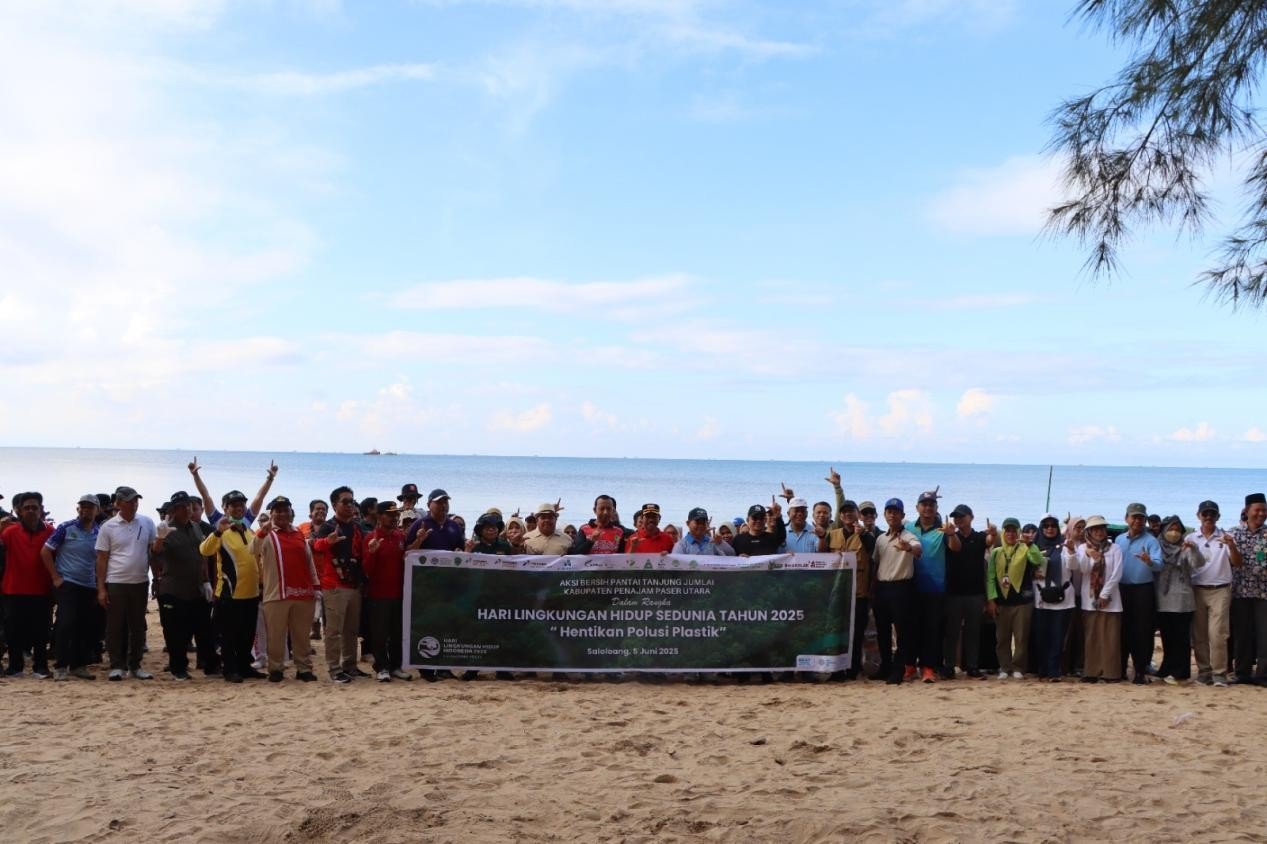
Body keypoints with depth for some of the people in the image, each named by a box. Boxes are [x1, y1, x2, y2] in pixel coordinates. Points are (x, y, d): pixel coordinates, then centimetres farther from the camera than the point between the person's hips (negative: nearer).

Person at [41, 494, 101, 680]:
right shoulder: (66, 528, -4)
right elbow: (45, 552, -3)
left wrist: (100, 585, 6)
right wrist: (56, 577, -7)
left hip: (89, 587, 4)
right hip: (66, 584, -4)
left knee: (87, 627, 6)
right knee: (66, 623, -11)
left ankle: (79, 665, 17)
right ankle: (61, 667, -4)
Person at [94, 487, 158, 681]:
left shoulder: (147, 523, 2)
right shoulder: (108, 527, -3)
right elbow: (102, 559, -1)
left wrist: (158, 578, -3)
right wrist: (101, 588, -4)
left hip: (140, 583, 2)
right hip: (116, 583, -2)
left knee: (138, 626, 9)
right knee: (116, 627, 2)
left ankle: (135, 665, 18)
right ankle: (117, 666, 10)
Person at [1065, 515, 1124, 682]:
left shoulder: (1115, 549, 4)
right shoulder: (1083, 548, 6)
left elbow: (1116, 574, -4)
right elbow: (1075, 566, -12)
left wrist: (1104, 595, -10)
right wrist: (1070, 550, -31)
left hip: (1110, 600, -1)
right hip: (1089, 600, 1)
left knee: (1110, 638, -1)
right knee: (1091, 638, 2)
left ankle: (1110, 672, 1)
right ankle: (1091, 672, 5)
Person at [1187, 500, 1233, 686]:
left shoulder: (1224, 537, 2)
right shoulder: (1190, 539, 6)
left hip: (1220, 590, -2)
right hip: (1197, 590, 2)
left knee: (1218, 634, -9)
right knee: (1199, 635, 5)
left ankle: (1219, 673, -3)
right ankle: (1204, 671, 12)